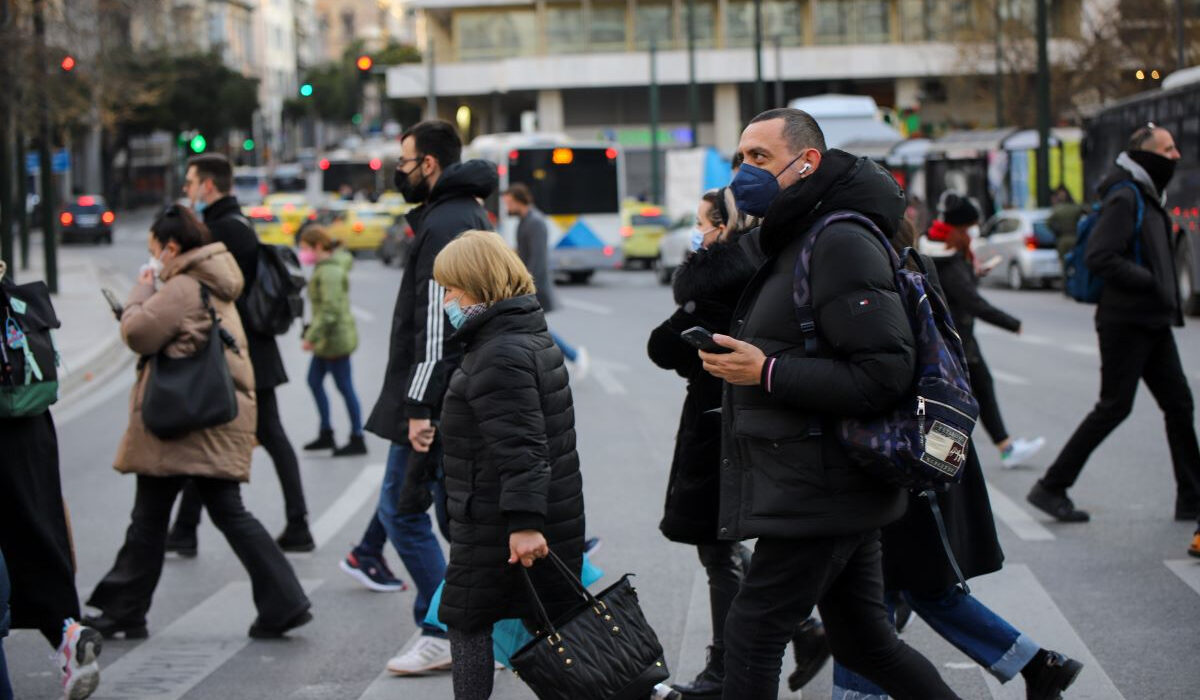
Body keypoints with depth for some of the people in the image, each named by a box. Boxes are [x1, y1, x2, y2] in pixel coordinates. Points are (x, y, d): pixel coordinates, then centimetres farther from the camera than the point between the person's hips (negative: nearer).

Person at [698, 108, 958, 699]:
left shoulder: (840, 242, -15)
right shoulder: (792, 241, 18)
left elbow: (886, 372, -23)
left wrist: (767, 374, -22)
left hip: (819, 491, -10)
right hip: (830, 490, 10)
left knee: (752, 632, -5)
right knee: (862, 640, 16)